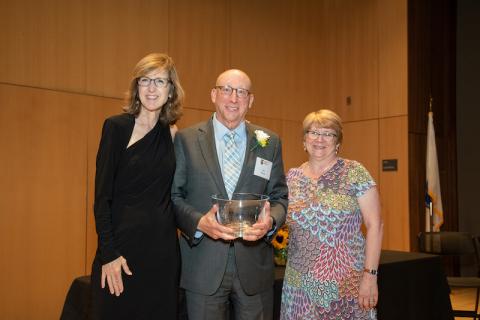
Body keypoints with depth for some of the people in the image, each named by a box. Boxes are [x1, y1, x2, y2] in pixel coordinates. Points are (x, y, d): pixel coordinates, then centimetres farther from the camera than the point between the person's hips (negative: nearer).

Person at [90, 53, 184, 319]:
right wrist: (108, 254, -13)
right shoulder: (116, 127, -6)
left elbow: (172, 194, 11)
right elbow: (102, 196, -9)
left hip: (164, 247, 4)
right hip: (123, 243, -4)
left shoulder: (172, 133, 6)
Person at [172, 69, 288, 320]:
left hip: (254, 265, 2)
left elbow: (279, 197, 7)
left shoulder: (269, 143, 6)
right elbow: (174, 196, 0)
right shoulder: (186, 139, 0)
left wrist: (270, 221, -14)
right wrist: (199, 222, -18)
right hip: (203, 266, -2)